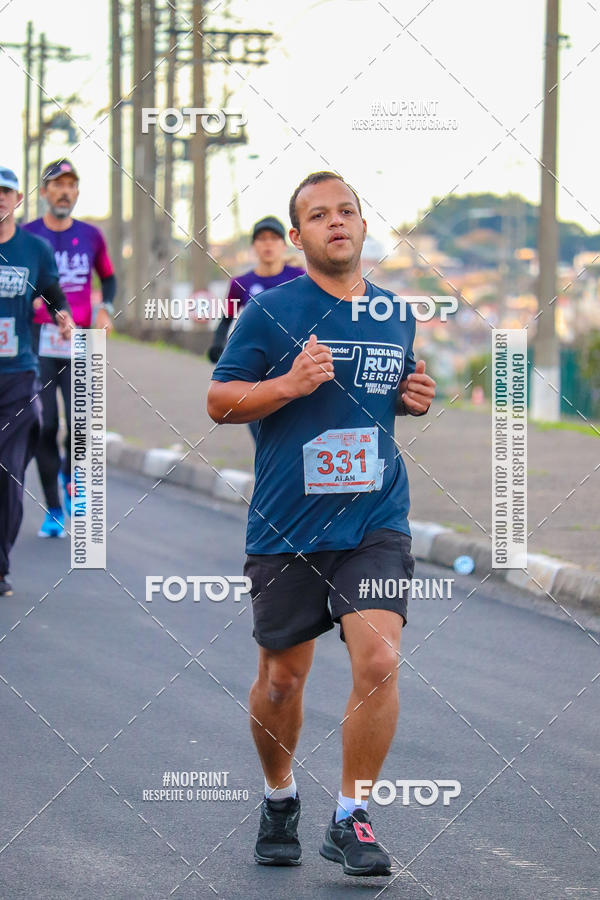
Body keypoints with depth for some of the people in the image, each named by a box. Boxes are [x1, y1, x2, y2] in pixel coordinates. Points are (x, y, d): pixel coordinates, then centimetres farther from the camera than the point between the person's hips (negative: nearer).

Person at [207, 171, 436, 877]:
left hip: (375, 521, 2)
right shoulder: (271, 310, -3)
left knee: (378, 661, -15)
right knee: (281, 678, 8)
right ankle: (279, 798, 34)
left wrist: (415, 398, 5)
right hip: (286, 526, -2)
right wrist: (289, 383, -18)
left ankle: (350, 820, -3)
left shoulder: (397, 315, 10)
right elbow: (218, 401, -2)